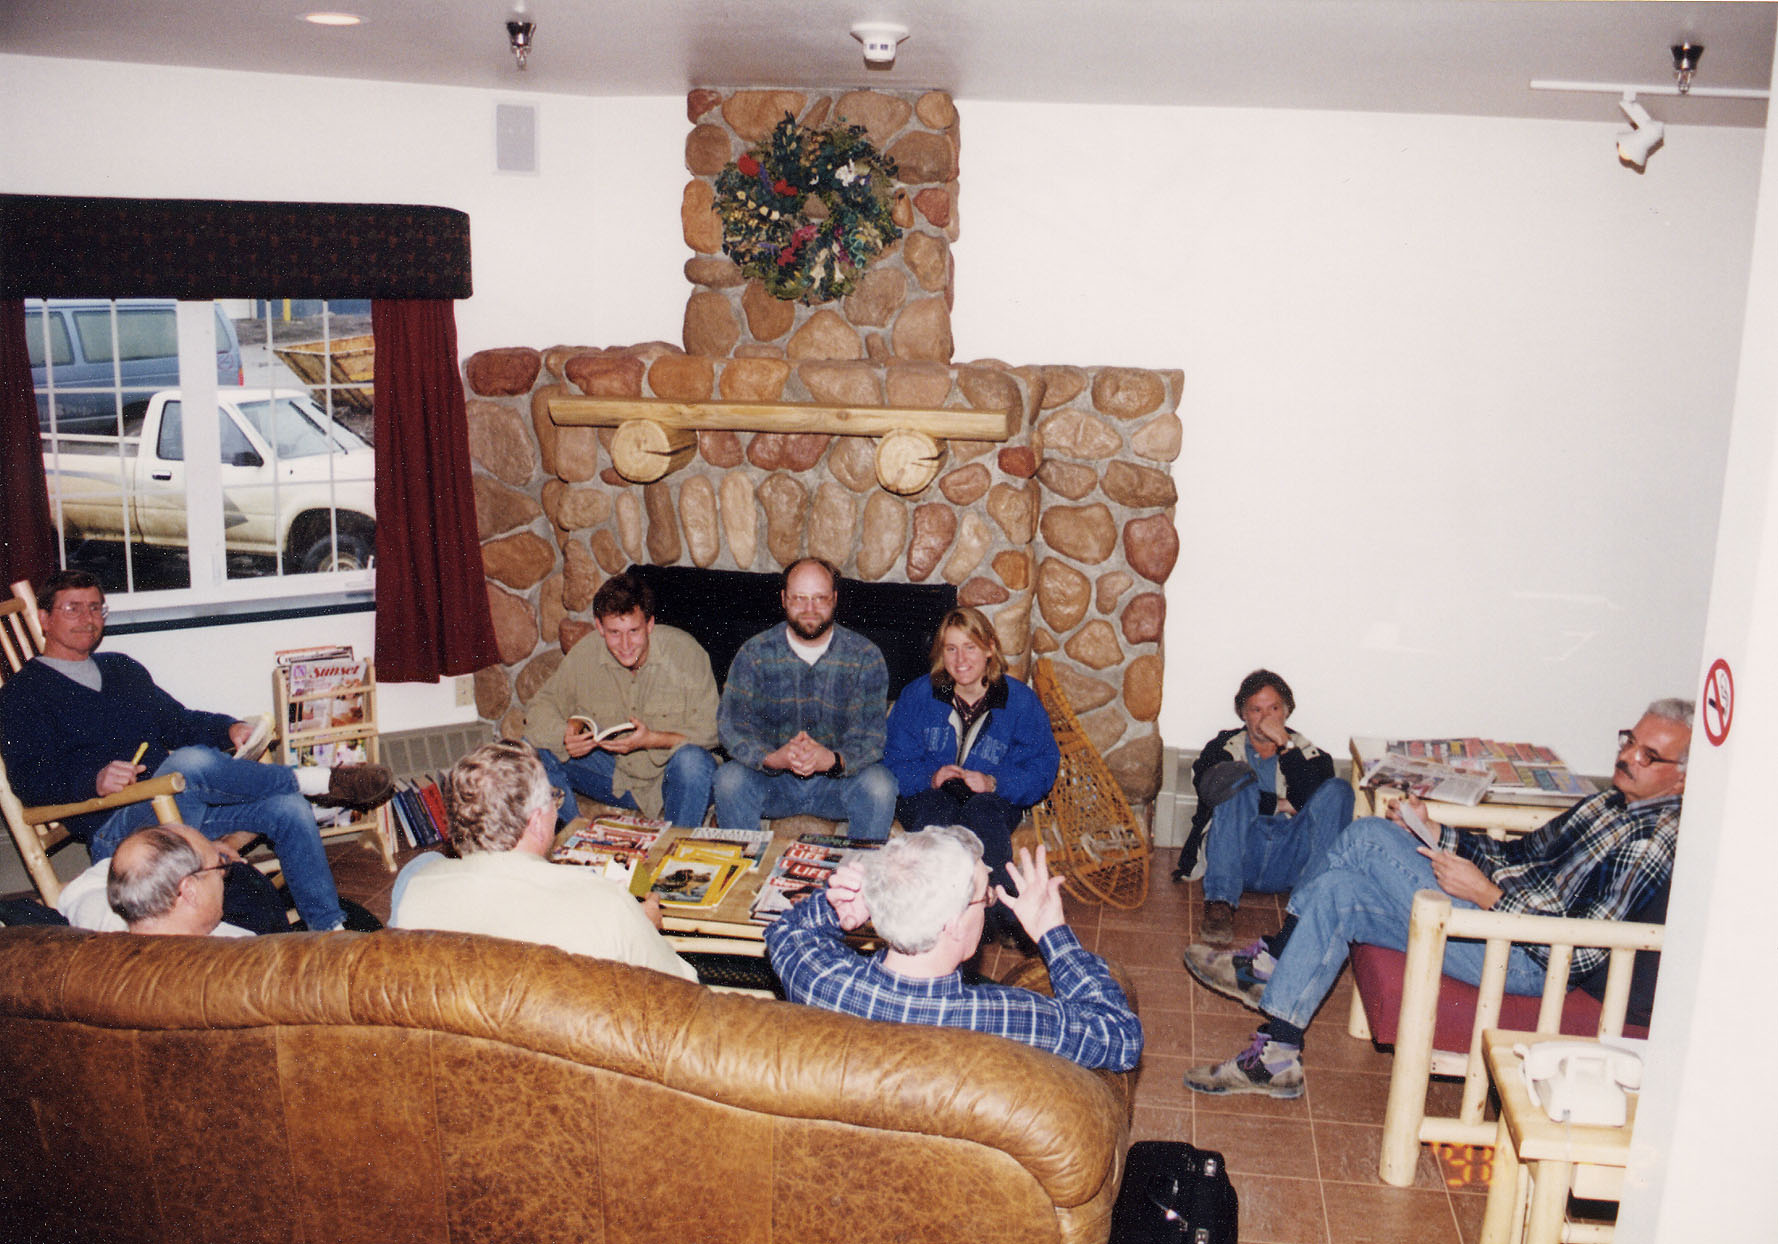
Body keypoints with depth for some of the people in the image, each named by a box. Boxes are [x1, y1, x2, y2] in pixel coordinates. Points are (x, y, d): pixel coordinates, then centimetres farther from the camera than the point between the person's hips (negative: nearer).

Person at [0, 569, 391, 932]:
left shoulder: (122, 668, 25)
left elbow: (176, 721, 25)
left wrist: (228, 729, 3)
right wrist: (95, 780, -28)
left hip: (181, 800, 7)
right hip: (115, 829, -7)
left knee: (288, 807, -17)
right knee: (190, 763, -38)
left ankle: (330, 929, -12)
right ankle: (314, 781, -20)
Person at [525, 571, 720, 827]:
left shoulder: (684, 651, -18)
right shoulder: (583, 656, -8)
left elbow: (707, 731, -16)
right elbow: (542, 707, 2)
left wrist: (652, 740, -30)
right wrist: (565, 735, -20)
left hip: (670, 777, -3)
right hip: (615, 774, 4)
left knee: (691, 759, -36)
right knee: (535, 749, -10)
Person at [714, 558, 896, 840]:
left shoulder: (865, 656, -4)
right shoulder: (754, 653, -2)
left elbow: (872, 737, -10)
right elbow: (731, 724, -8)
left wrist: (831, 760, -32)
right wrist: (773, 758, -28)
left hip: (837, 781, 0)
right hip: (771, 780, 1)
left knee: (879, 784, -29)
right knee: (729, 778, -28)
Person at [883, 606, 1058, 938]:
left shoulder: (1020, 701, 4)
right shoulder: (918, 695, 8)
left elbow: (1041, 770, -1)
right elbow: (895, 762, 4)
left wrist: (993, 783, -19)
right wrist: (931, 777, -17)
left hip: (994, 799, -1)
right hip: (928, 795, 1)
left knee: (981, 814, -37)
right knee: (936, 811, -36)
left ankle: (999, 905, -46)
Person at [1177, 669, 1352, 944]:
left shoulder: (1306, 752, 21)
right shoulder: (1224, 748, 19)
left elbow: (1313, 802, -1)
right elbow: (1210, 790, -4)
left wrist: (1285, 746, -7)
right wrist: (1280, 805, -2)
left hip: (1290, 857, 1)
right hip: (1237, 854, -1)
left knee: (1338, 790, -17)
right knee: (1238, 775, -24)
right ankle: (1220, 902, -35)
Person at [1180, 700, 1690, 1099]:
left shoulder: (1657, 837, -14)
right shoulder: (1616, 800, 15)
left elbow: (1582, 952, -21)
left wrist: (1488, 894, -22)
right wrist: (1438, 834, 7)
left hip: (1526, 960, -9)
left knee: (1369, 836, -16)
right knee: (1339, 891, -3)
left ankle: (1266, 966, -4)